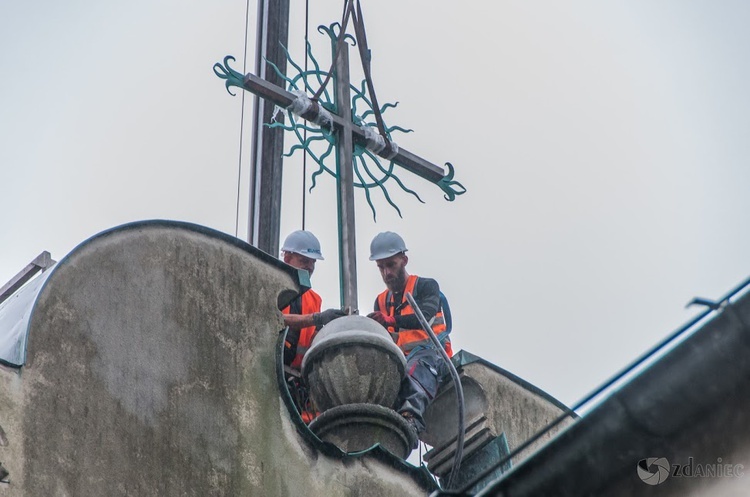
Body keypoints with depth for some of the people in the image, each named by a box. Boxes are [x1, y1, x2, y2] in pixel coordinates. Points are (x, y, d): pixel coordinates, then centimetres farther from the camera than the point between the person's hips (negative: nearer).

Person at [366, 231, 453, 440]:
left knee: (417, 368, -41)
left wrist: (391, 320, -33)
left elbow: (425, 317, -14)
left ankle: (412, 417, -65)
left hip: (429, 353, -4)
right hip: (398, 359, 5)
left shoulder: (426, 286, 8)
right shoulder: (381, 301, 25)